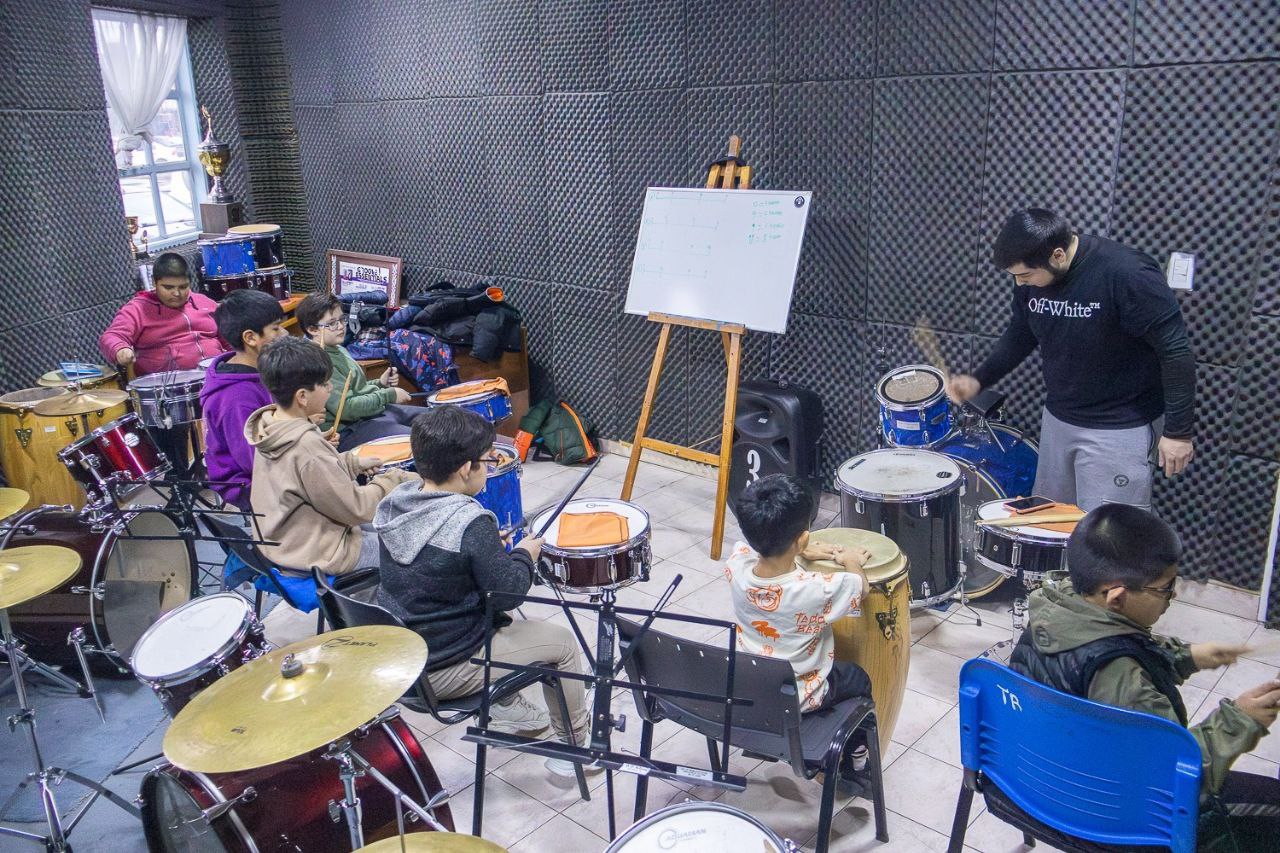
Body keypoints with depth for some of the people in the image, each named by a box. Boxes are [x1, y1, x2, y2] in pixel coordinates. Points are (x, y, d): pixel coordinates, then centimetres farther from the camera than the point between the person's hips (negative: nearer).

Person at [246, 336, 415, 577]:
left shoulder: (268, 423, -4)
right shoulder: (307, 446, -30)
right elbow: (354, 508, -23)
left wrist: (353, 463, 7)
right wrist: (394, 480, -10)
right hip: (313, 558, -9)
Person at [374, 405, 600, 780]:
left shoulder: (395, 500, -4)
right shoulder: (471, 524, -27)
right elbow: (509, 593, -19)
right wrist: (525, 555, -1)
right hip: (442, 670, -8)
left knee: (495, 617, 31)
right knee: (562, 642, 11)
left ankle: (507, 708, 41)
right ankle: (574, 747, 26)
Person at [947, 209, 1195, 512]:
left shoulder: (1126, 275, -26)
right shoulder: (1030, 276, -6)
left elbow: (1175, 352, -20)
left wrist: (1178, 431, -16)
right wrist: (979, 380, -2)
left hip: (1118, 430, -7)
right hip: (1057, 419, 7)